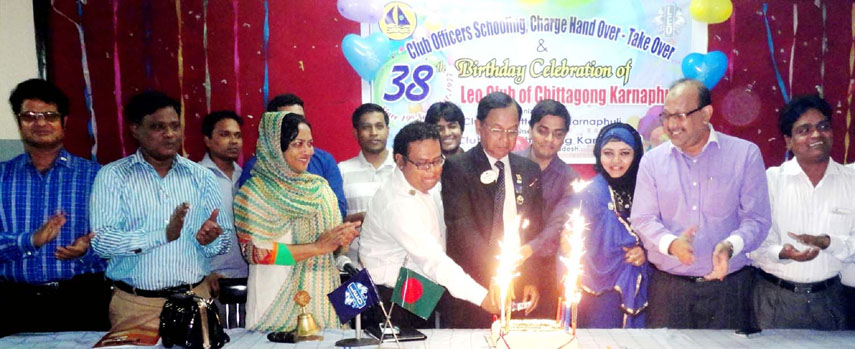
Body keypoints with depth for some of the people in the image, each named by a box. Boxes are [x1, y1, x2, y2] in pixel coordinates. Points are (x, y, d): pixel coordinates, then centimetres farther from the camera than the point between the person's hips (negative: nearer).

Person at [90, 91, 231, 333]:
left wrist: (209, 240, -20)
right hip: (135, 306, -2)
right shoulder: (113, 176, -2)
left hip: (195, 300, 2)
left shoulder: (202, 177, 5)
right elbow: (100, 241, -13)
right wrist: (163, 235, -26)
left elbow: (225, 240, 4)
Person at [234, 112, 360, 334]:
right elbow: (253, 251, -15)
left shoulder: (319, 186, 9)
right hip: (278, 301, -4)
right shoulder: (254, 193, -7)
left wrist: (344, 237, -8)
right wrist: (317, 248, -18)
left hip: (322, 296, 5)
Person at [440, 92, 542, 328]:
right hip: (472, 288, -4)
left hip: (518, 287, 4)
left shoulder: (529, 171, 9)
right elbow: (463, 228, -16)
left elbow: (534, 230, 10)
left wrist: (531, 279, 0)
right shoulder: (457, 169, -6)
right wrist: (494, 276, -25)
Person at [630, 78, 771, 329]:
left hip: (728, 285, -1)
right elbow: (642, 219, 0)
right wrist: (671, 243, -21)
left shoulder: (745, 154, 1)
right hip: (668, 287, 1)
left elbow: (756, 219, -2)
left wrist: (730, 246, -22)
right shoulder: (652, 161, 5)